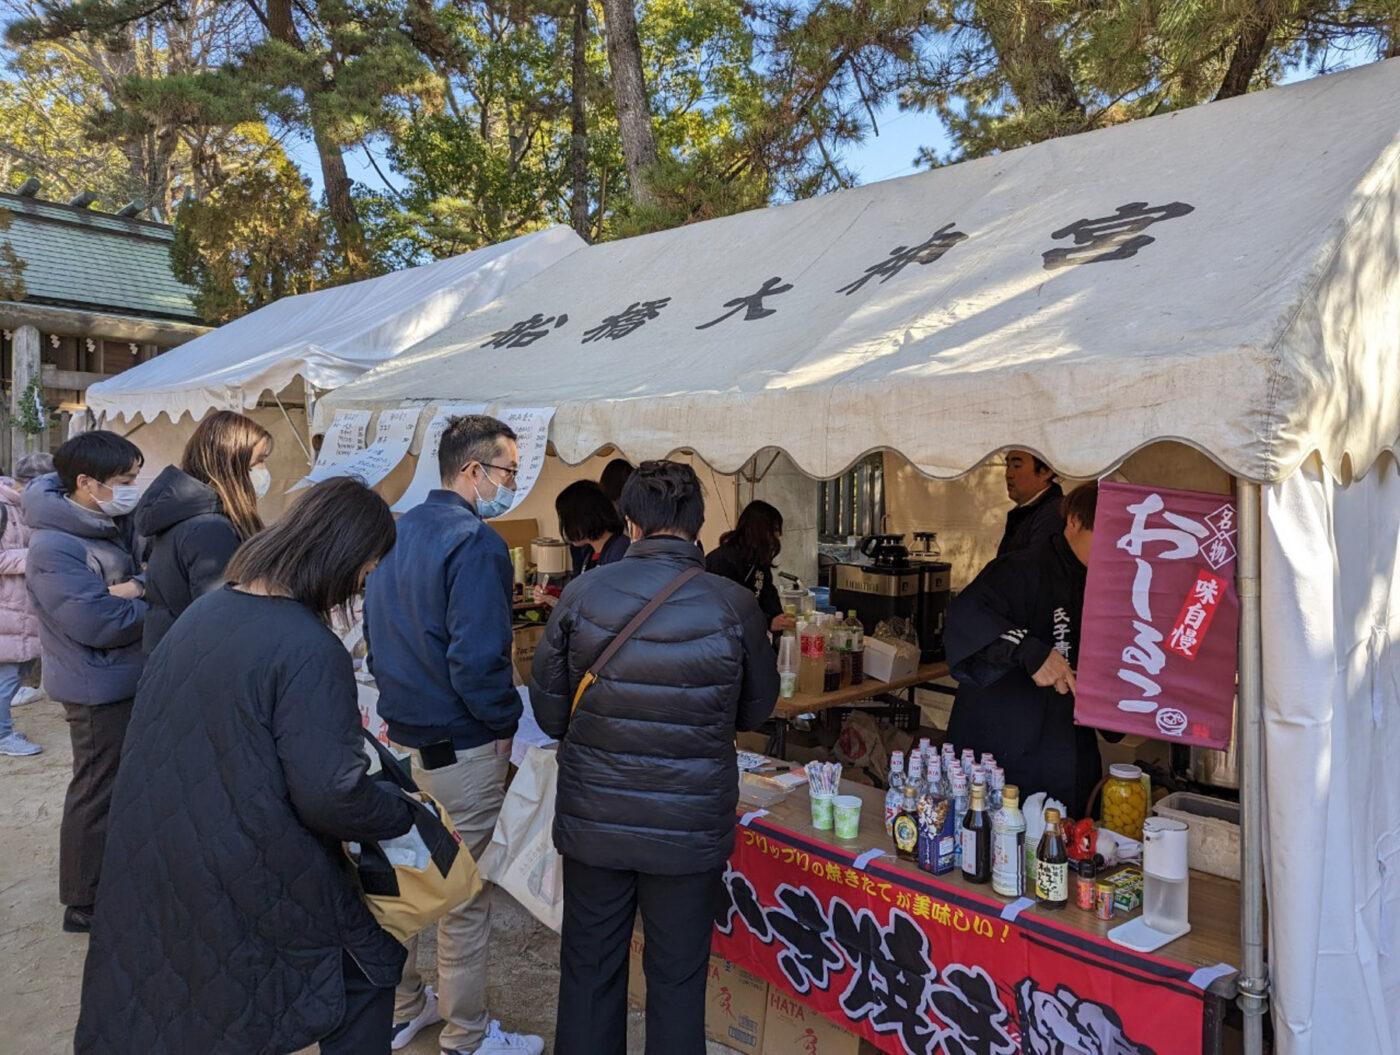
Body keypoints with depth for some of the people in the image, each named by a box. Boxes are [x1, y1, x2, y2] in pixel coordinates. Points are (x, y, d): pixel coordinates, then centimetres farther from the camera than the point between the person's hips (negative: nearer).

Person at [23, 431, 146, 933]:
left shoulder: (115, 524, 3)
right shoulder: (54, 548, -24)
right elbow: (99, 624, -27)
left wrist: (135, 588, -12)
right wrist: (150, 606, -13)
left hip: (128, 680, 9)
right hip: (98, 689, -9)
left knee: (123, 786, 21)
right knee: (97, 795, 4)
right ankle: (84, 905, 20)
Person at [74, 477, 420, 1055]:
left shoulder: (202, 612, 0)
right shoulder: (310, 651, -24)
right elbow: (331, 796, -25)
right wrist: (406, 812, -8)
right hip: (258, 887, -8)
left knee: (147, 1008, 26)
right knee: (363, 980, 14)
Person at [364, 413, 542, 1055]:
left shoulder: (395, 533, 8)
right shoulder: (475, 544, -20)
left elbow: (373, 631, 15)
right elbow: (478, 657, -25)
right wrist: (504, 723, -10)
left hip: (399, 732, 9)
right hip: (460, 749, -8)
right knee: (464, 896, 6)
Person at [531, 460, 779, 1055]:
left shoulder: (582, 595, -12)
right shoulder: (735, 606, -13)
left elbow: (549, 711, -2)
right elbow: (755, 712, 2)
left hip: (593, 823, 1)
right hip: (691, 828, -1)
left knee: (589, 970, 19)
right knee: (677, 980, 16)